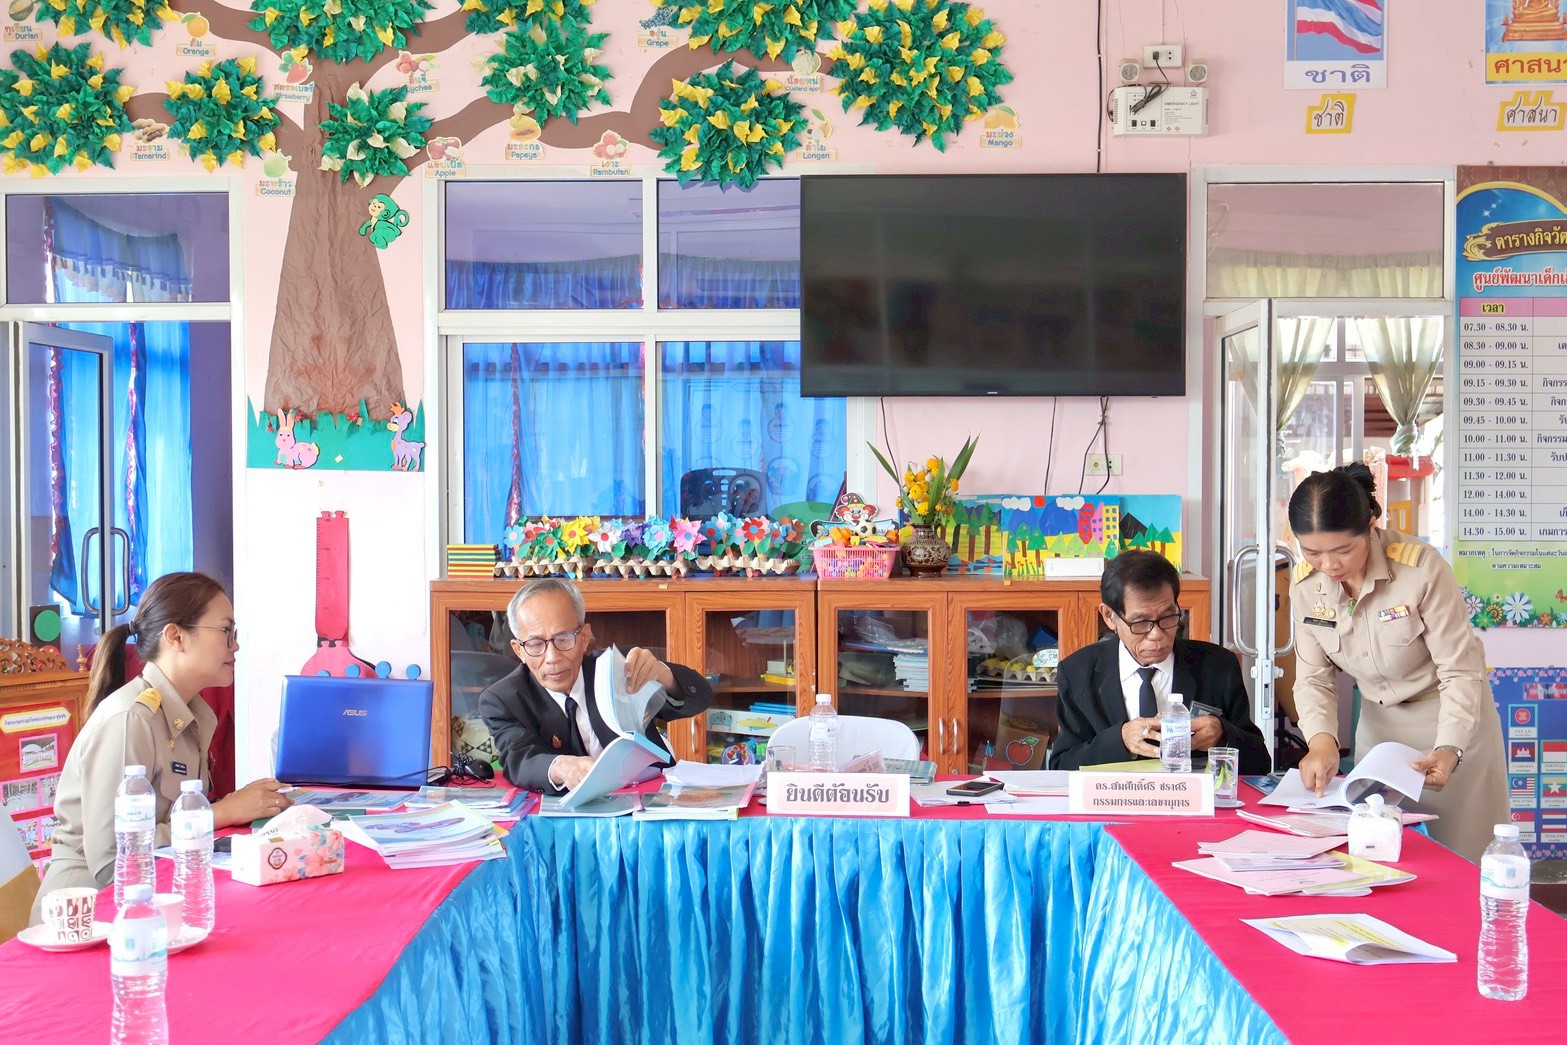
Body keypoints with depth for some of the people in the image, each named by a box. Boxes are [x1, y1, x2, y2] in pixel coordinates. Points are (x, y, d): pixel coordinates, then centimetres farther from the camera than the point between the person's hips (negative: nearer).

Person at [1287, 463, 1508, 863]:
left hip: (1454, 722, -4)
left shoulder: (1421, 568, -24)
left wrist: (1449, 750, -32)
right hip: (1377, 723, 4)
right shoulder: (1305, 583, -10)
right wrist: (1321, 739, -25)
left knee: (1464, 860, 3)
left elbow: (1461, 673, -19)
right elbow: (1313, 677, -6)